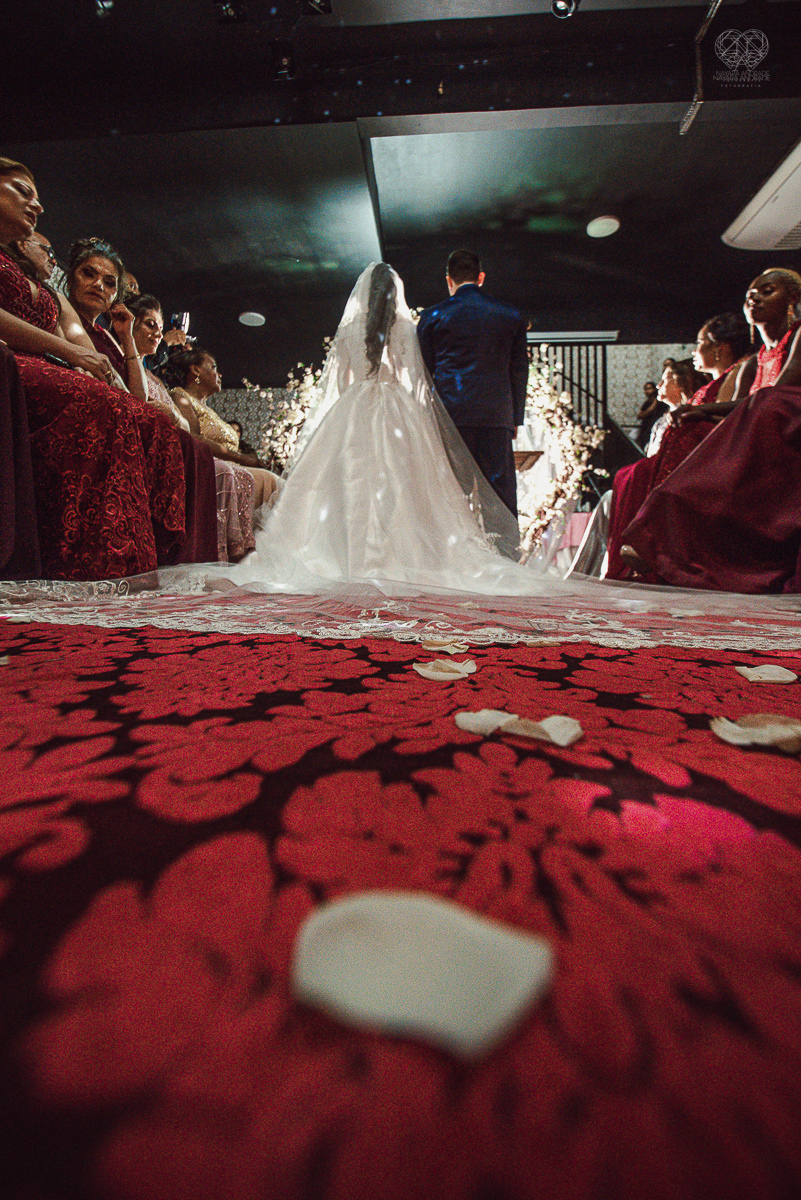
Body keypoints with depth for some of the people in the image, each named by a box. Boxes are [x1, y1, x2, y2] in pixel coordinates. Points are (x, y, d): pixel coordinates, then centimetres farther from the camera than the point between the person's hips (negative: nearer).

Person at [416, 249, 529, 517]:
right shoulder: (511, 316, 12)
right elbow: (518, 371, 12)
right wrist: (516, 418, 16)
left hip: (449, 415, -1)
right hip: (497, 415, 2)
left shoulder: (433, 316, 6)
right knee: (501, 489, 3)